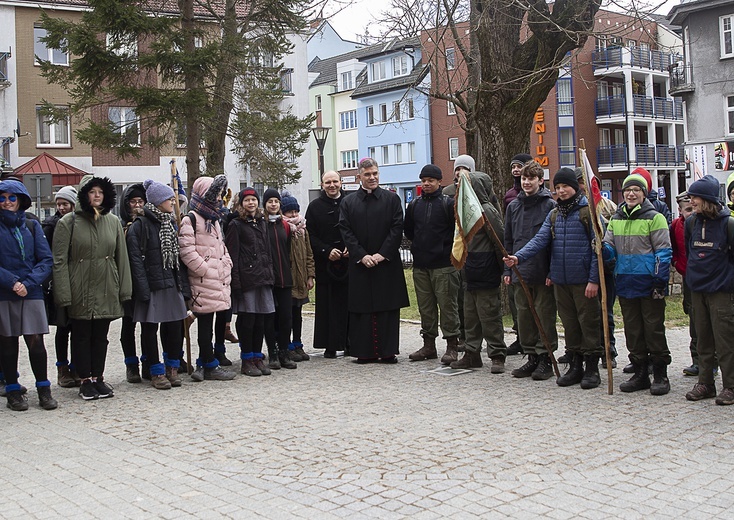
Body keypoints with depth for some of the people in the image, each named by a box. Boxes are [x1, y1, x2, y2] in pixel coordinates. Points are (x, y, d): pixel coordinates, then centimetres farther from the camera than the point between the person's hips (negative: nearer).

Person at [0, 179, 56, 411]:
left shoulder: (32, 226, 8)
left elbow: (46, 260, 1)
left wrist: (28, 283, -12)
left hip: (32, 294, 1)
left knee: (36, 342, -2)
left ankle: (44, 389, 9)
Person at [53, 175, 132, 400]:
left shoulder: (113, 221, 6)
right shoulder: (69, 222, -5)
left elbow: (121, 257, 8)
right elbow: (59, 261, -7)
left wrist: (124, 289, 4)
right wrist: (64, 294, -13)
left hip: (106, 289, 3)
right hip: (80, 291, -3)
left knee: (101, 335, 11)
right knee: (81, 335, 7)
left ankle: (98, 377, 22)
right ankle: (85, 380, 17)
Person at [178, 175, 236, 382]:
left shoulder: (215, 219, 21)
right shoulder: (191, 219, -8)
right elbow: (187, 250, -16)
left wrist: (226, 266, 12)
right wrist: (205, 270, -14)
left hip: (218, 280, 8)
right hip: (203, 282, -8)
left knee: (207, 324, 11)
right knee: (205, 324, -2)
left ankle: (203, 364, 17)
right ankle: (210, 366, 4)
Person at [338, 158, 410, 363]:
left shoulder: (392, 199, 5)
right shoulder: (348, 203, 7)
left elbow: (397, 228, -1)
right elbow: (346, 232, 1)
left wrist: (382, 254, -10)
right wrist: (362, 256, -10)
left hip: (387, 262, 0)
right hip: (360, 264, 1)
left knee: (388, 307, 0)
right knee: (362, 308, 2)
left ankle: (388, 351, 6)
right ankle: (364, 351, 7)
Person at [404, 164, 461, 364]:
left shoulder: (449, 203, -4)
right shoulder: (414, 205, 11)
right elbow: (408, 230, 21)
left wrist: (445, 247, -1)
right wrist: (419, 245, 13)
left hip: (444, 264, -5)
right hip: (420, 265, 5)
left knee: (447, 305, -3)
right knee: (425, 307, 11)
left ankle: (452, 346, 3)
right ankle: (429, 345, 19)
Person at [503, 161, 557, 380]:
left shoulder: (550, 205, -4)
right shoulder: (513, 206, 12)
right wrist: (507, 270, 11)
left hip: (543, 272, -5)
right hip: (520, 271, 5)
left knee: (544, 314, 1)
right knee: (524, 314, 9)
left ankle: (545, 358, 10)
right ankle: (531, 357, 19)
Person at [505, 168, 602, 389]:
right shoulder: (554, 215, 12)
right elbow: (540, 240, 1)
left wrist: (594, 279, -15)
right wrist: (519, 257, -15)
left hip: (583, 280, -6)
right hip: (560, 280, 6)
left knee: (588, 322, 1)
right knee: (569, 323, 13)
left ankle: (592, 367, 11)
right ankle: (575, 365, 24)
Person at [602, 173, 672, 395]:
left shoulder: (654, 218, -5)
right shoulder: (616, 219, 12)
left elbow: (663, 252, -7)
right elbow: (610, 250, 11)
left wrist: (660, 281, -13)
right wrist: (603, 249, -13)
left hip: (649, 284, -5)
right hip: (625, 284, 5)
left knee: (654, 329, 0)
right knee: (633, 330, 10)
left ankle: (660, 375, 9)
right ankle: (640, 373, 20)